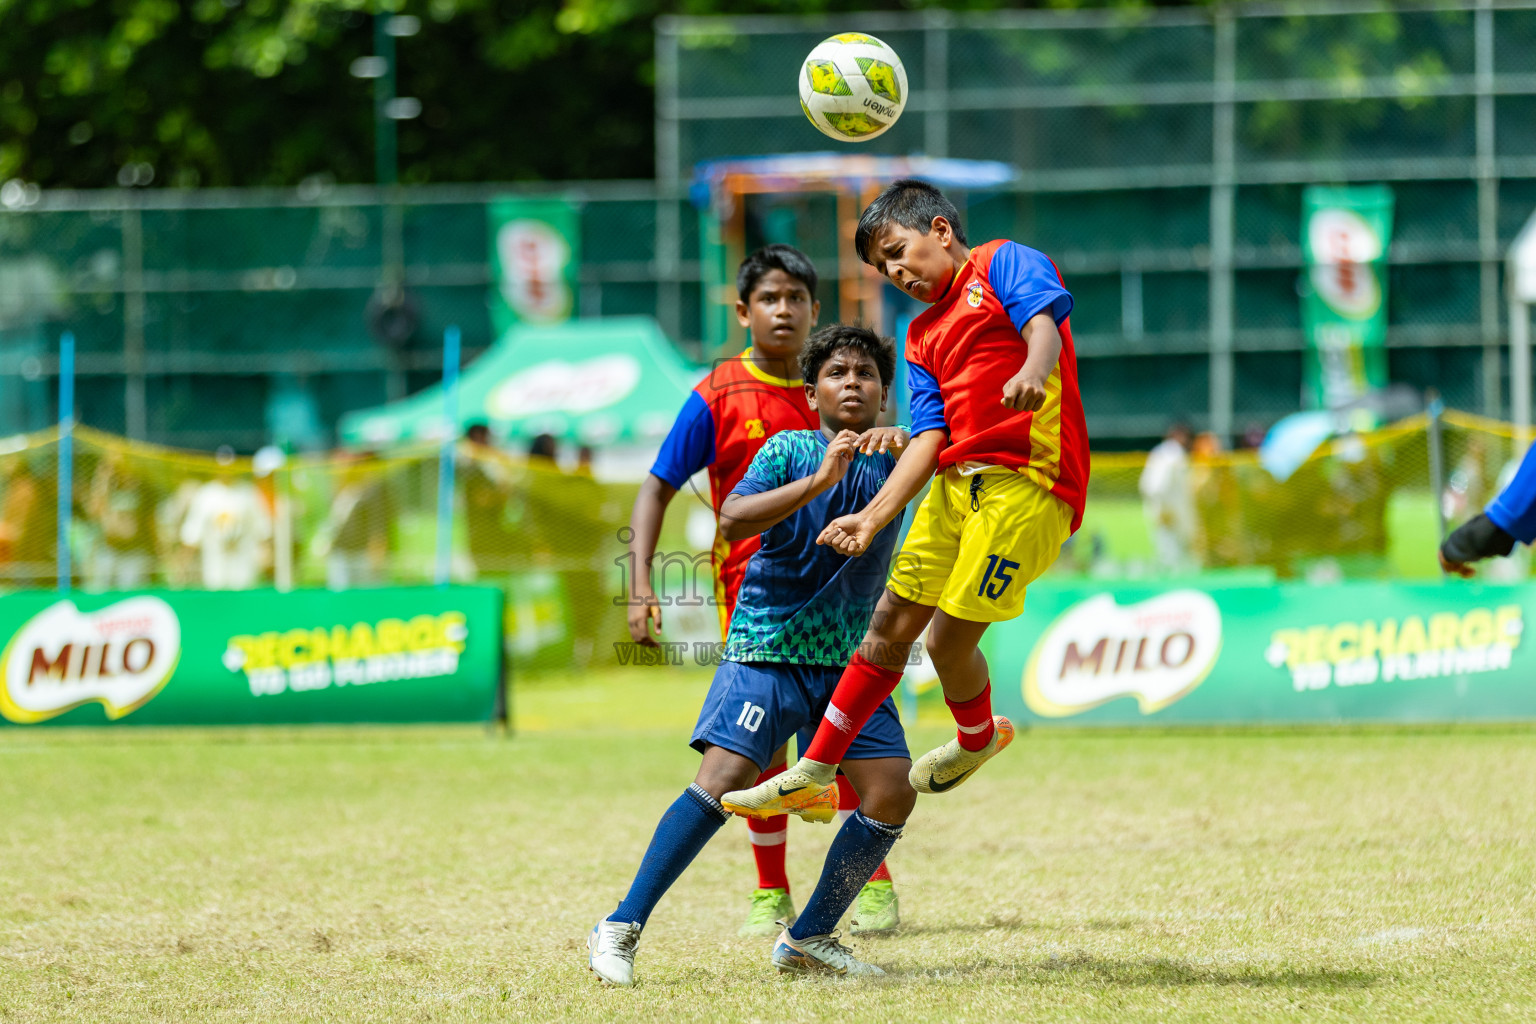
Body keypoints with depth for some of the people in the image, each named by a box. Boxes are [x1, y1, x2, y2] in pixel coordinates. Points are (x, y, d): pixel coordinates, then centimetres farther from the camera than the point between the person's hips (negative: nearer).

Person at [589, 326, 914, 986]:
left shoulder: (889, 460, 6)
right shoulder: (788, 450, -3)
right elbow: (733, 521, -18)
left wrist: (898, 439, -35)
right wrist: (817, 481, -28)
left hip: (848, 659, 4)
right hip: (768, 648, -4)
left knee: (892, 794, -8)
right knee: (724, 778, -20)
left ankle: (809, 938, 7)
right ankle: (622, 928, -14)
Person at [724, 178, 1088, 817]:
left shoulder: (1004, 263, 3)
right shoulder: (924, 338, 22)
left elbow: (1045, 320, -17)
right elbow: (930, 437, 12)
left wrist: (1033, 369, -41)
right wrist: (874, 517, -2)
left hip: (1027, 483, -8)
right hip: (957, 482, 8)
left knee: (949, 640, -6)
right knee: (890, 622, 8)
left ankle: (977, 738, 26)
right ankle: (815, 771, 15)